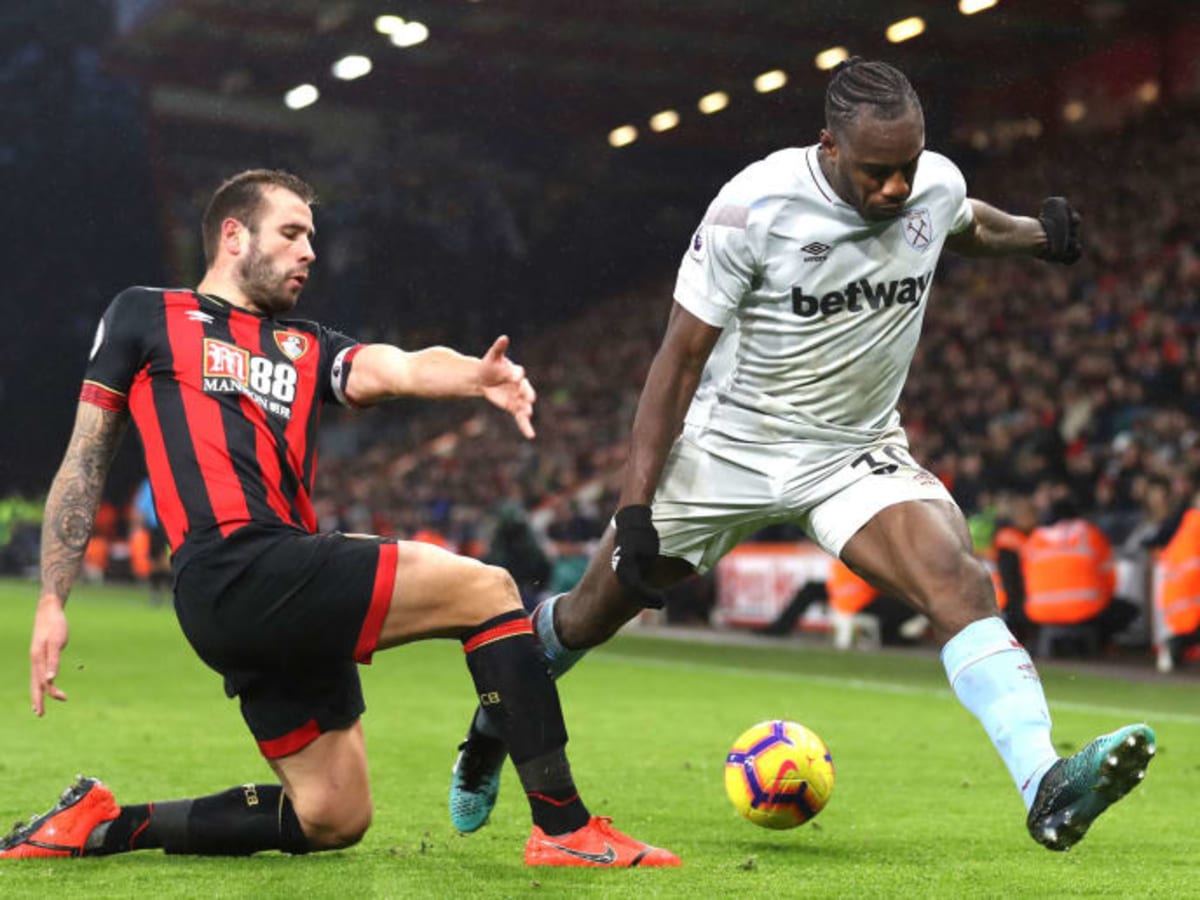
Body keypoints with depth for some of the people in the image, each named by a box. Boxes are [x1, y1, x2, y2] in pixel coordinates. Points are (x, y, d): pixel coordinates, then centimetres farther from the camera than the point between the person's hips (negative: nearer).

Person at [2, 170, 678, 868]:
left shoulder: (308, 349, 25)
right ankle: (567, 830, -14)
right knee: (487, 589, -14)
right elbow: (87, 459, 12)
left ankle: (103, 823, 19)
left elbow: (395, 368, 3)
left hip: (289, 593, 7)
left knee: (334, 821, 8)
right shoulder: (146, 316, 13)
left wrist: (474, 375, -20)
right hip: (234, 571, -7)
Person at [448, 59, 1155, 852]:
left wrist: (1038, 234, 4)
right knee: (593, 613, 11)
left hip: (858, 454, 2)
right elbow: (682, 356, -16)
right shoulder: (754, 207, -22)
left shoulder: (938, 185, -8)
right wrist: (635, 506, -18)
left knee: (960, 583, -26)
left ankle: (1048, 789, -37)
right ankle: (497, 722, 42)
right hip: (727, 448, -2)